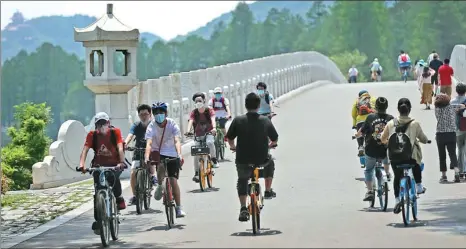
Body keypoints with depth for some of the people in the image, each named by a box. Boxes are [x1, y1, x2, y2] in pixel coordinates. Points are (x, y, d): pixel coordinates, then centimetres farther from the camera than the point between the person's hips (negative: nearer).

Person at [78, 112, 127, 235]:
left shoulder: (115, 132, -9)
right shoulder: (92, 135, -7)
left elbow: (120, 148, -20)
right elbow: (85, 150, -17)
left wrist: (122, 162, -37)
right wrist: (81, 164, -35)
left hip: (114, 164, -2)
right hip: (99, 165, 2)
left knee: (113, 177, -35)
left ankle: (119, 198, -7)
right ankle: (97, 222, 0)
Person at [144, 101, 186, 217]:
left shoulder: (172, 124, -14)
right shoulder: (151, 126, -15)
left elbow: (177, 141, -25)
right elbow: (148, 143, -27)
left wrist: (179, 155, -43)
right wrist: (147, 157, -44)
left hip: (172, 154, 0)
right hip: (158, 153, 0)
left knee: (173, 180, -8)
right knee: (161, 167, -34)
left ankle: (179, 208, 2)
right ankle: (159, 186, -5)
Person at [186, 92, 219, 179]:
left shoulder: (209, 111, -9)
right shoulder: (194, 112, -6)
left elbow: (213, 119, -25)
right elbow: (190, 121, -21)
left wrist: (214, 128, -46)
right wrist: (188, 131, -41)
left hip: (209, 133, -2)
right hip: (198, 135, 2)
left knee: (210, 142, -37)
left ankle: (214, 160, -18)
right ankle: (196, 173, 4)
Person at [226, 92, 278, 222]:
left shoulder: (238, 120, -6)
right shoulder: (265, 121, -3)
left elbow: (230, 138, 2)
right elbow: (275, 139, 7)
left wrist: (233, 147, 23)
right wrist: (269, 145, 30)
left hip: (243, 160, 0)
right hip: (262, 160, 0)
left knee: (242, 181, 23)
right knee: (270, 164, 35)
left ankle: (243, 209, 8)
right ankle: (268, 191, 35)